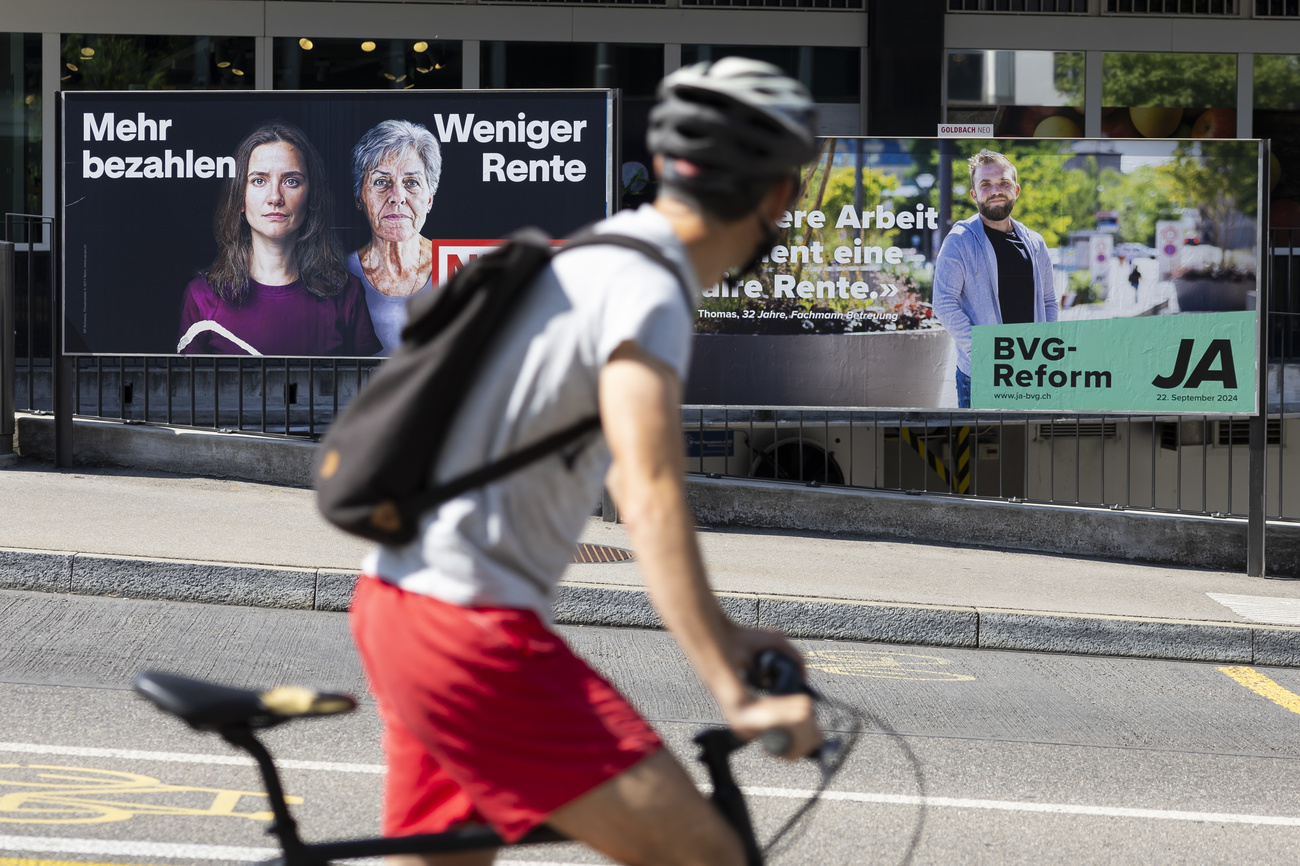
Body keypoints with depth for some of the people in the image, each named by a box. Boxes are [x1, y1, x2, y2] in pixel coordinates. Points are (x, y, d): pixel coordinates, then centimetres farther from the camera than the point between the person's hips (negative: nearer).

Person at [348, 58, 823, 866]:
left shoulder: (591, 261, 17)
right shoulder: (646, 290, -15)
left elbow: (624, 474, 26)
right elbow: (654, 499, -26)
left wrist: (724, 634, 26)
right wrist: (734, 693, -29)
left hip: (401, 602, 11)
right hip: (469, 629, -11)